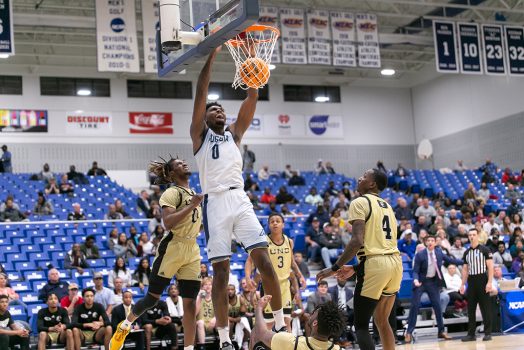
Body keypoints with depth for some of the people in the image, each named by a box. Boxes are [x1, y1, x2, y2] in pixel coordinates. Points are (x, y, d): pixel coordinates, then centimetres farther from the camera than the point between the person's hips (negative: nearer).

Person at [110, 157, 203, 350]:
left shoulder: (193, 194, 17)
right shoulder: (172, 193, -7)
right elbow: (168, 223, -23)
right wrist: (191, 206, -23)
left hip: (192, 252, 6)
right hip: (171, 249, -6)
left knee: (190, 302, -1)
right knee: (153, 296, 2)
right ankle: (125, 326, 26)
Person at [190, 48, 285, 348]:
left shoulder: (235, 133, 21)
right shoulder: (200, 134, 13)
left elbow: (253, 98, 12)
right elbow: (201, 94, 2)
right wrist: (211, 57, 0)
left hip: (240, 200, 3)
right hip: (216, 204, -3)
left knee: (264, 260, -8)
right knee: (221, 271, -3)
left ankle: (281, 325, -1)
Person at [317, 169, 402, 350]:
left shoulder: (360, 202, -4)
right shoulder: (387, 206, 21)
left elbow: (357, 241, -16)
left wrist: (335, 267, -10)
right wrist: (355, 268, 28)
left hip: (376, 265, -8)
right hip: (395, 261, 8)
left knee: (361, 325, -1)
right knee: (382, 321, 21)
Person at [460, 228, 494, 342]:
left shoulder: (484, 250, -3)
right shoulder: (467, 252, 13)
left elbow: (490, 267, -8)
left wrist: (490, 282, -16)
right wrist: (463, 284, 10)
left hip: (482, 281, -5)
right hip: (471, 282, 5)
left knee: (485, 308, -3)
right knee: (471, 309, 5)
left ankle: (487, 333, 1)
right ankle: (471, 334, 9)